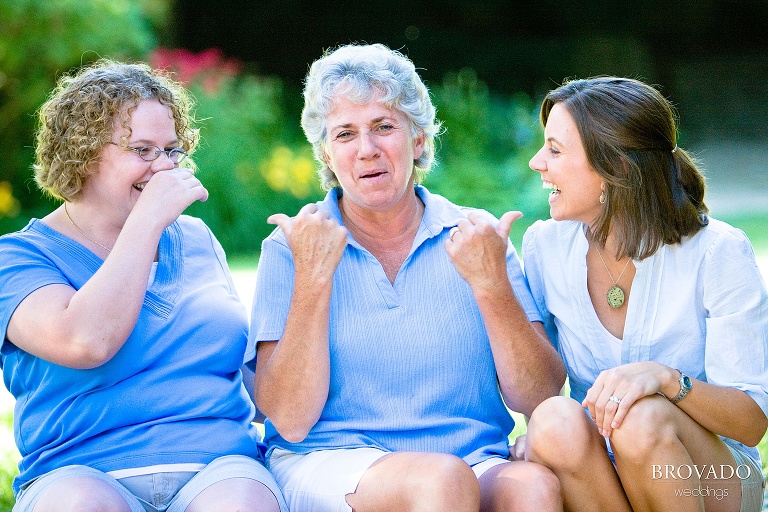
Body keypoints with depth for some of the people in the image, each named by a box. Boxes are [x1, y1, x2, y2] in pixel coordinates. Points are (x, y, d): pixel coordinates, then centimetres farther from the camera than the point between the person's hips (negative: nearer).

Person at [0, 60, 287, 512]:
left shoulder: (196, 240, 20)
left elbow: (248, 362, 27)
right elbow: (84, 343, -17)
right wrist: (147, 221, -10)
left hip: (219, 467, 3)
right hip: (83, 473, -2)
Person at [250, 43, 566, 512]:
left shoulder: (475, 238, 8)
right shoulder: (293, 247, 4)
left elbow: (540, 400, 1)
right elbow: (290, 421, -6)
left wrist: (491, 285, -12)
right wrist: (313, 278, -13)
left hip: (479, 467, 2)